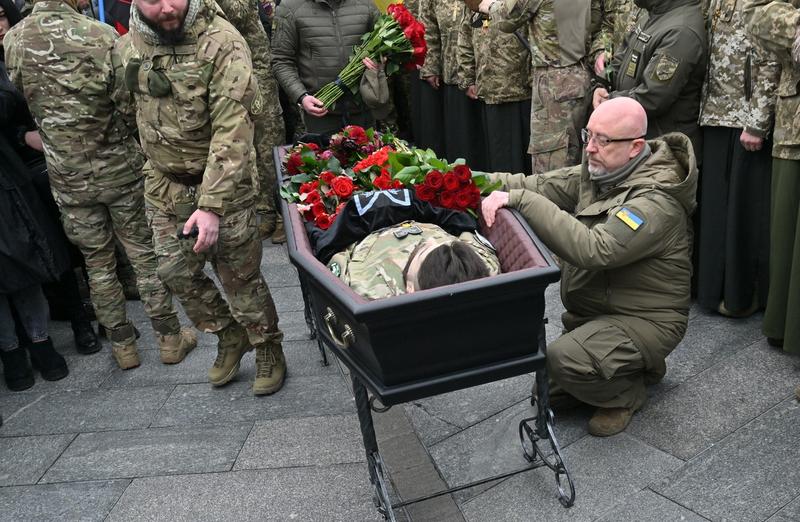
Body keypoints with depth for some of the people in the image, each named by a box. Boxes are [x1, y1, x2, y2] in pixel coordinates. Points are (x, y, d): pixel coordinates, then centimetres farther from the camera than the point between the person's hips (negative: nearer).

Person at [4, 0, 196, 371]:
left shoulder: (12, 41, -5)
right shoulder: (101, 35, -16)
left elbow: (21, 105, 4)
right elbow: (130, 106, -14)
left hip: (67, 176, 3)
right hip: (119, 168, -2)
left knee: (97, 262, 15)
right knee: (144, 253, 11)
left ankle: (122, 344, 26)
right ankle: (169, 338, 20)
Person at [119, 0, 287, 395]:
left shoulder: (222, 43, -20)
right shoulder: (129, 45, 0)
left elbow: (232, 132, -24)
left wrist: (212, 204, -28)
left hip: (221, 181, -6)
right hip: (165, 184, 6)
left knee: (239, 274, 3)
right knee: (176, 271, 9)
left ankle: (268, 348, 26)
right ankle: (229, 336, 32)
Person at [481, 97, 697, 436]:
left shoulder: (657, 199, -27)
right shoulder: (600, 170, 0)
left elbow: (593, 250, -39)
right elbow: (545, 185, -2)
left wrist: (521, 200, -40)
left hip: (645, 319, -8)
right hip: (591, 309, 8)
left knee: (563, 358, -30)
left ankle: (626, 394, 2)